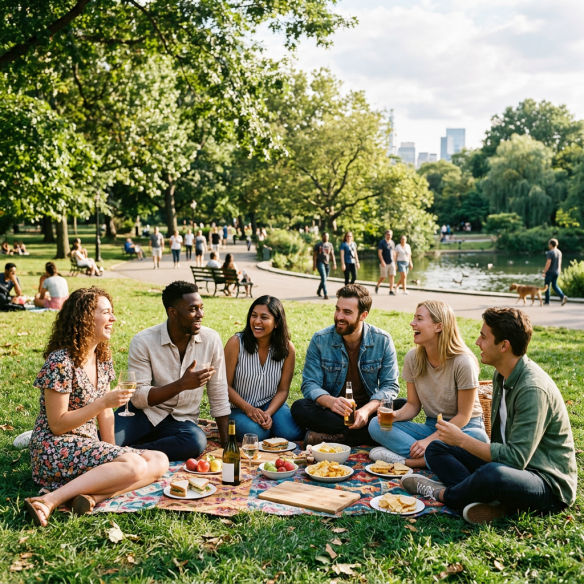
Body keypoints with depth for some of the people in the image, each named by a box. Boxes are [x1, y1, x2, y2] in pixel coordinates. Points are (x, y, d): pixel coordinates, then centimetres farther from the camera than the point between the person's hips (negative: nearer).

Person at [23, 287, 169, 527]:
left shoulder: (103, 360, 8)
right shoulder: (60, 362, -16)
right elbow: (57, 425, -16)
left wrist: (112, 450, 4)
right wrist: (104, 402, -22)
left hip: (88, 446, 8)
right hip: (55, 451, -8)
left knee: (159, 462, -9)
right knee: (134, 466, -29)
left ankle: (93, 495, -24)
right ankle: (50, 501, -28)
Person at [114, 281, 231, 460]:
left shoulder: (211, 339, -7)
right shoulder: (143, 341, -13)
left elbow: (218, 395, 1)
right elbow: (138, 398, -17)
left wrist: (227, 443, -2)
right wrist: (182, 384, -29)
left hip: (182, 421, 3)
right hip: (144, 412, -3)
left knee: (197, 441, -34)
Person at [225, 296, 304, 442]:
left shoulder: (287, 348, -6)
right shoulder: (236, 343, -13)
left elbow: (283, 390, -1)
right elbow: (226, 386, -9)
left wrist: (268, 413, -18)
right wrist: (248, 409, -21)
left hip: (272, 404, 2)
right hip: (240, 407, -2)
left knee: (291, 433, -25)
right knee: (256, 433, -32)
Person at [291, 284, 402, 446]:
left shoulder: (383, 341, -4)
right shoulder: (320, 340, -5)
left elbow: (390, 385, -6)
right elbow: (310, 384, -8)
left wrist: (367, 410, -27)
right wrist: (331, 402, -32)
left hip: (368, 409, 1)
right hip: (331, 412, 0)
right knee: (299, 408, -28)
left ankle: (331, 437, -28)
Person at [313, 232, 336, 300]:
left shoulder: (330, 245, 11)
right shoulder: (318, 245, 0)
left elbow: (332, 255, 9)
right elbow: (314, 255, -2)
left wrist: (334, 263, 0)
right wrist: (314, 264, -9)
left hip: (327, 263, 5)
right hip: (320, 263, -5)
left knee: (324, 279, 11)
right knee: (324, 278, -17)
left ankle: (318, 291, 34)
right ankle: (326, 294, -20)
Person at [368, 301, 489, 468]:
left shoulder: (463, 362, -19)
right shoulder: (412, 358, -5)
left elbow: (463, 415, -15)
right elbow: (413, 405, 2)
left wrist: (429, 440, -22)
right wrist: (394, 415, -20)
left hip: (463, 427, -4)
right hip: (431, 426, 4)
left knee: (478, 439, -40)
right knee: (376, 425, -16)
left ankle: (408, 460, -31)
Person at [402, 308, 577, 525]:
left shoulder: (533, 389, -25)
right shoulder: (502, 375, 5)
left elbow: (516, 458, -28)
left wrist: (462, 440, -20)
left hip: (550, 484, -9)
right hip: (513, 464, 9)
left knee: (494, 474, -41)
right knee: (436, 448, 3)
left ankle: (444, 494, -9)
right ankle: (491, 502, -19)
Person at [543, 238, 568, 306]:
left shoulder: (550, 253, -18)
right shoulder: (559, 252, 7)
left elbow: (548, 263, -22)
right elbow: (559, 262, 14)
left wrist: (544, 272, -18)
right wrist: (559, 270, 22)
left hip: (550, 272, -7)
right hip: (556, 272, 7)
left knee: (547, 286, 8)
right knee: (554, 285, 12)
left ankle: (547, 300, 16)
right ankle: (563, 296, -8)